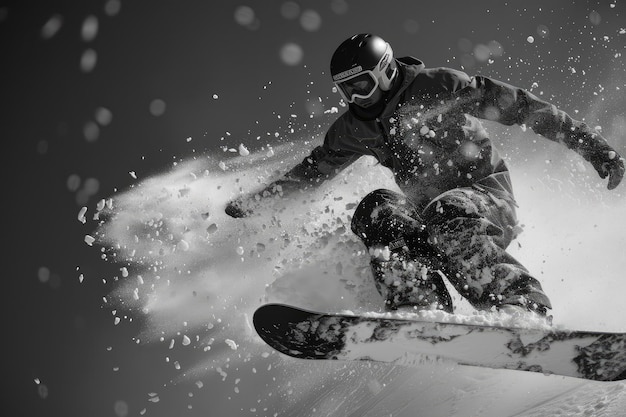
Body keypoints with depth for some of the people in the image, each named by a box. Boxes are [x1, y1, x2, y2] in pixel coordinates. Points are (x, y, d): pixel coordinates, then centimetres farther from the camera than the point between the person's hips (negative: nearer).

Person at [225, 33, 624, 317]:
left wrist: (590, 144, -14)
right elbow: (318, 166, 22)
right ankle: (422, 312, -35)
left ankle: (525, 309, -39)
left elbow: (519, 106, -10)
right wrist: (258, 197, 16)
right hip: (428, 211, 5)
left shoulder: (436, 86, -10)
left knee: (445, 221, -37)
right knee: (377, 210, -24)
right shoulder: (355, 127, 7)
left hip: (487, 195, -5)